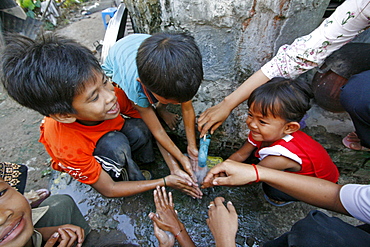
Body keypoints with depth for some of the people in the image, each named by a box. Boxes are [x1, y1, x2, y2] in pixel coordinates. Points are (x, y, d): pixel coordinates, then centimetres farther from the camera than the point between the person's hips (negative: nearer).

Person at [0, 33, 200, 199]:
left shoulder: (111, 93, -34)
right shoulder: (68, 147, -41)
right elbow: (108, 189, -27)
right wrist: (165, 181, -28)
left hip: (111, 133, 4)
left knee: (138, 128, -30)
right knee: (115, 144, -37)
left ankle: (146, 162, -1)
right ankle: (133, 179, -8)